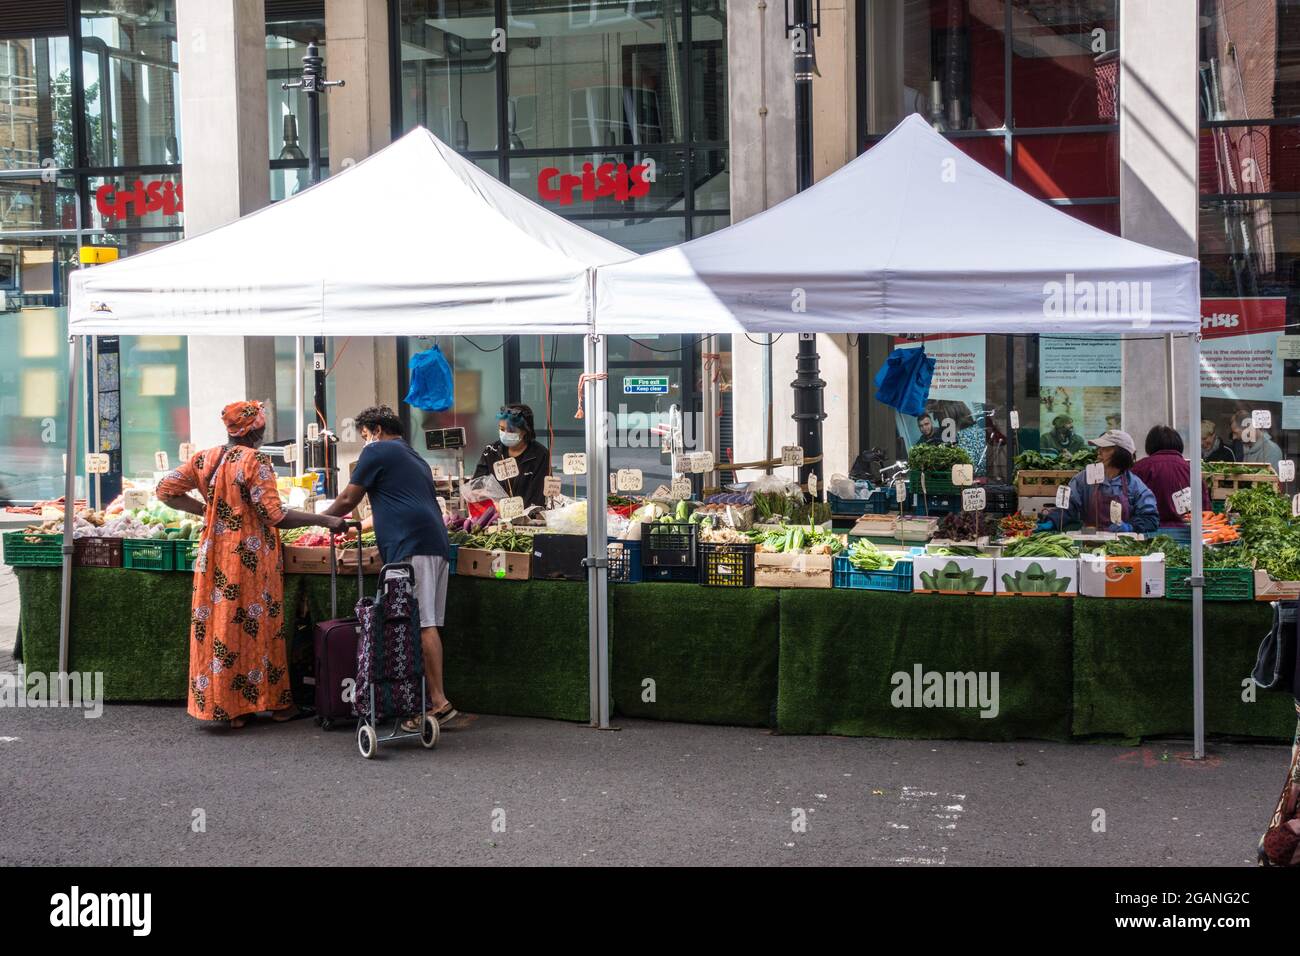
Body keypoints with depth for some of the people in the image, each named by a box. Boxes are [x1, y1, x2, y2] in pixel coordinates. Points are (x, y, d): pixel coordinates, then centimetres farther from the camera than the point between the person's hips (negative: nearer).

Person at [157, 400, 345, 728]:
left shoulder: (205, 459, 5)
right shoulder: (255, 461, -14)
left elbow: (166, 489, 8)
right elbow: (274, 515, -19)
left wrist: (206, 509, 11)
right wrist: (324, 520, -15)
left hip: (215, 555, 5)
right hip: (251, 557, -5)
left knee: (218, 626, 9)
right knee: (258, 626, 6)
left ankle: (229, 707, 13)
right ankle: (276, 702, 16)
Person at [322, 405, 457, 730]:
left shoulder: (377, 451, 5)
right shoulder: (415, 457, 30)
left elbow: (349, 499, 9)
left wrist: (322, 517, 26)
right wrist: (361, 524, 46)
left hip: (411, 547, -9)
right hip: (436, 544, 9)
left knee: (423, 625, -12)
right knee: (428, 625, 7)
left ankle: (439, 702, -16)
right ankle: (434, 699, 5)